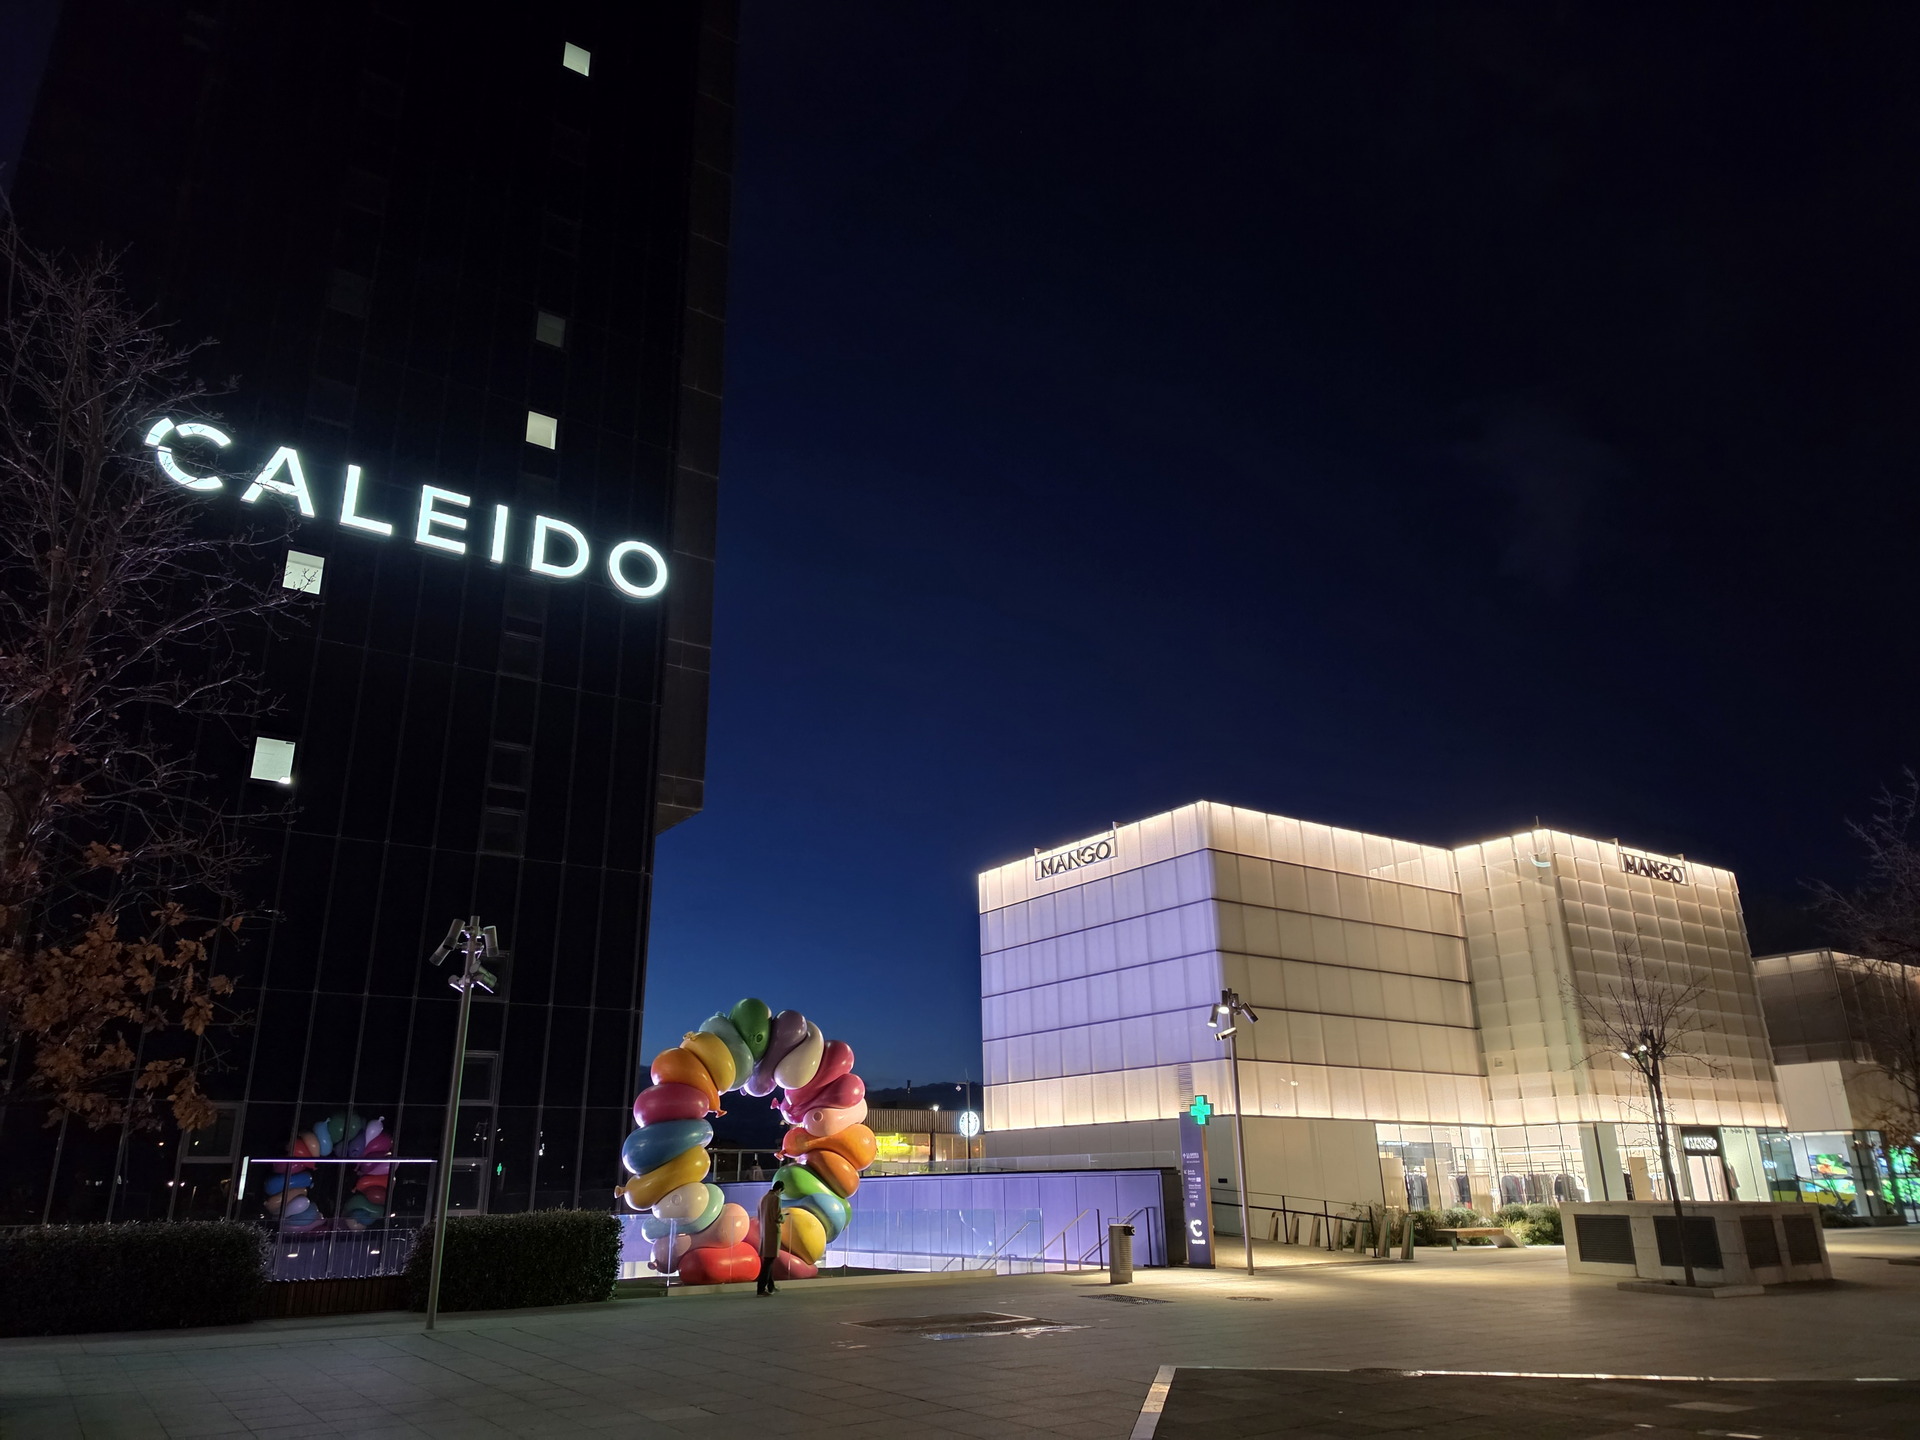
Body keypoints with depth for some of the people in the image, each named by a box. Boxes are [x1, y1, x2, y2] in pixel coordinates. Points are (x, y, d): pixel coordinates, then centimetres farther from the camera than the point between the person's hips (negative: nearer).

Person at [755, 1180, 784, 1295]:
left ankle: (770, 1286, 27)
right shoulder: (776, 1198, -13)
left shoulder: (763, 1198, 11)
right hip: (773, 1232, -8)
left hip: (764, 1231, 8)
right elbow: (777, 1217, -18)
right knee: (769, 1260, -6)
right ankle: (761, 1289, -9)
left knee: (767, 1259, 17)